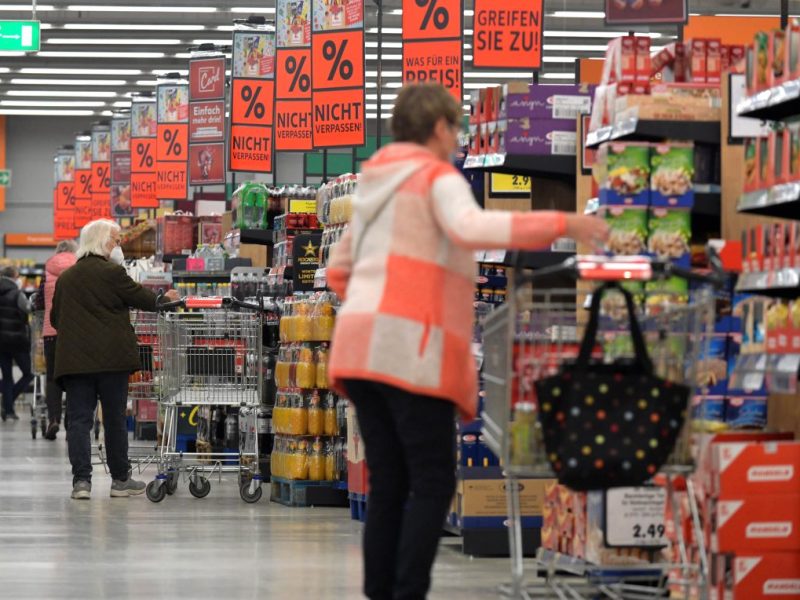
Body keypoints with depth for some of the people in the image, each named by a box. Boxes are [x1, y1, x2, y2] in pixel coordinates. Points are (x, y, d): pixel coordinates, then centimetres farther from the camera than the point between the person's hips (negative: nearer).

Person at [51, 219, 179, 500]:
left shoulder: (65, 278, 9)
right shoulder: (112, 273, -8)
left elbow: (55, 319, 16)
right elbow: (140, 297, 1)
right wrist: (165, 298, 19)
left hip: (73, 359, 4)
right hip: (111, 358, -4)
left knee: (79, 419, 1)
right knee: (115, 418, 6)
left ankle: (81, 480, -8)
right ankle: (120, 479, 12)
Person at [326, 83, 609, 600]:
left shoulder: (374, 184, 24)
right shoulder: (437, 177, -1)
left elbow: (339, 270, 30)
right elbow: (471, 227, -23)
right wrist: (563, 225, -25)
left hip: (360, 345, 8)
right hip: (411, 348, -8)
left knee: (388, 486, 9)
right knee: (433, 484, -6)